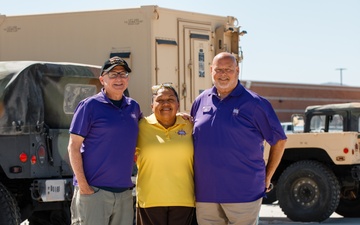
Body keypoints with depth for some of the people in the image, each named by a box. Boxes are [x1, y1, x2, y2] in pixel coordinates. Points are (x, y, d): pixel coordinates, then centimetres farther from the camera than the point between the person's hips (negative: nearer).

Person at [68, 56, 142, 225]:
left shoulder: (133, 107, 13)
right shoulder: (90, 105, -2)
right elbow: (73, 147, -4)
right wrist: (83, 184, -12)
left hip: (124, 192, 6)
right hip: (93, 191, -6)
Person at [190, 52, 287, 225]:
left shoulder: (254, 103, -2)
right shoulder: (200, 101, 10)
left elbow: (279, 140, 2)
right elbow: (192, 138, 23)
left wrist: (267, 177, 1)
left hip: (243, 193, -4)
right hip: (205, 193, 4)